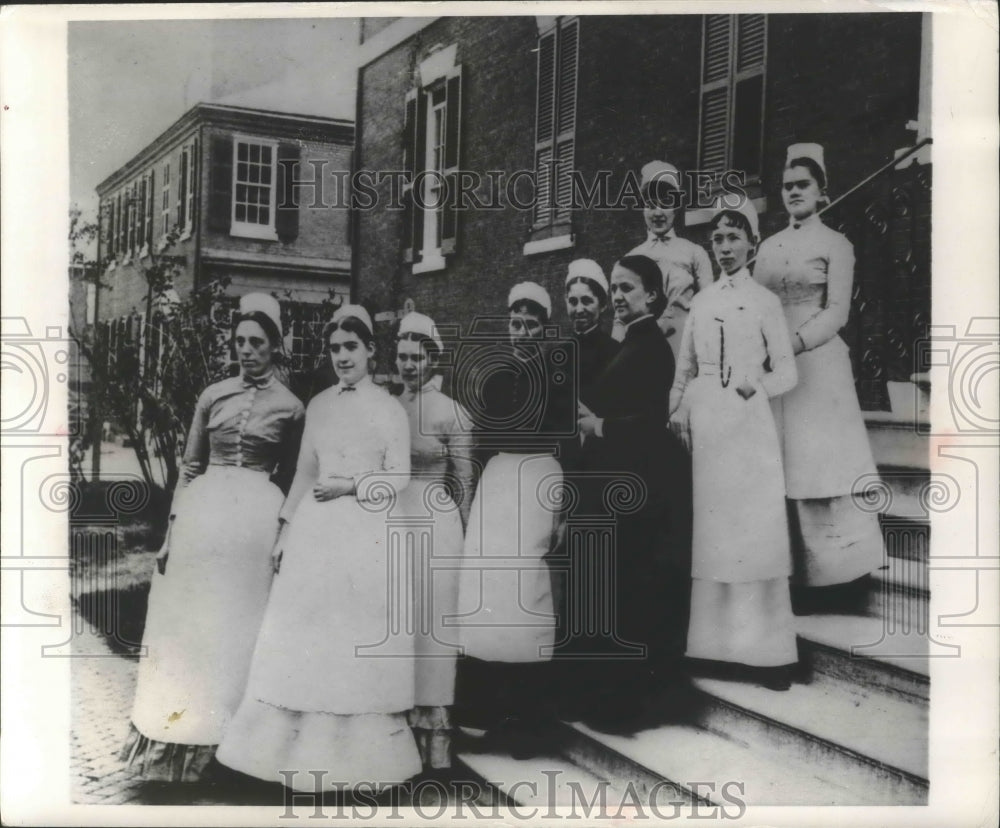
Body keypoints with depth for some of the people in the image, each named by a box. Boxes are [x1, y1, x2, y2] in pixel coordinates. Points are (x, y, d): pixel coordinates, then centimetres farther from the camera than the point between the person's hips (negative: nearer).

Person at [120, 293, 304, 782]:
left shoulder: (289, 407, 0)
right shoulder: (213, 396, 6)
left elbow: (289, 478, 5)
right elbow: (190, 466, 8)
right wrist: (172, 529, 3)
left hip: (257, 516, -3)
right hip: (203, 511, 3)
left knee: (239, 621, 5)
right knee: (188, 616, 8)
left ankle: (227, 735, 20)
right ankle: (179, 734, 23)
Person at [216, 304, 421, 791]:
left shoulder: (389, 408, 1)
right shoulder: (318, 406, 12)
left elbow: (399, 478, -2)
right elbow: (304, 472, 14)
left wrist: (351, 486, -15)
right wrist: (285, 531, 9)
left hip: (367, 532, -4)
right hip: (315, 531, 4)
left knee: (360, 639, 2)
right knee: (303, 635, 4)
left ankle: (359, 749, 14)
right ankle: (303, 746, 15)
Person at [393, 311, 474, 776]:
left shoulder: (452, 414, -4)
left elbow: (464, 483, 1)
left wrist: (458, 536, 4)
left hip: (435, 523, -4)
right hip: (388, 520, 4)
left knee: (430, 623, -1)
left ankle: (432, 738, 9)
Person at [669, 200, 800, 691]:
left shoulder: (764, 301, 5)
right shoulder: (701, 302, 15)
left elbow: (787, 371, 2)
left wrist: (758, 383, -14)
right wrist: (676, 410, 5)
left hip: (748, 421, -3)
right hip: (704, 420, 3)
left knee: (754, 526, -6)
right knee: (708, 527, 3)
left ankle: (764, 648, -1)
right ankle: (712, 638, 11)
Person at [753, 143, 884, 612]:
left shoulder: (835, 245, 2)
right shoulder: (769, 248, 16)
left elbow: (837, 313, -8)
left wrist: (794, 343, -21)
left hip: (817, 362, -4)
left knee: (819, 463, -3)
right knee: (782, 465, 2)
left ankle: (839, 574, 7)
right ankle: (797, 571, 10)